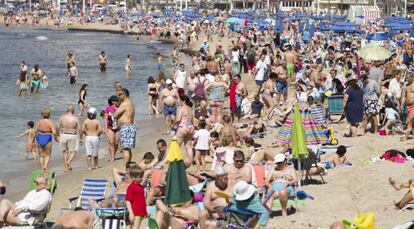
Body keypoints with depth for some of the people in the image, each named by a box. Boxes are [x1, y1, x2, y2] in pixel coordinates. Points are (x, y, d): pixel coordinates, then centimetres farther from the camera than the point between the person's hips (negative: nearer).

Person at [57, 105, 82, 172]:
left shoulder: (62, 117, -2)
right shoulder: (75, 118, -7)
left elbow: (58, 127, -2)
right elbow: (80, 129, -8)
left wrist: (58, 135, 11)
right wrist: (81, 137, 3)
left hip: (63, 135, 3)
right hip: (72, 136, -3)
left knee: (65, 151, 16)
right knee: (73, 151, 10)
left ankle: (66, 167, 15)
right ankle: (69, 161, -16)